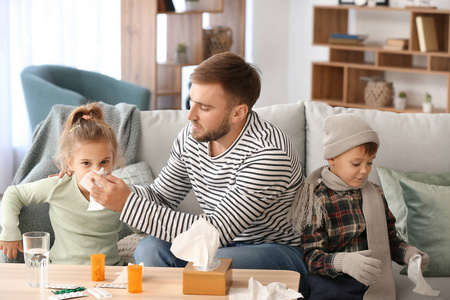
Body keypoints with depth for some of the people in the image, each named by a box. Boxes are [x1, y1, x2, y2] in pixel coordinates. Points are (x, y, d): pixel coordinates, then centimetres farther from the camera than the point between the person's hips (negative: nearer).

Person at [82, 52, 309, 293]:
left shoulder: (267, 151, -27)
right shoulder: (191, 136, -3)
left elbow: (216, 231, -30)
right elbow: (161, 196, 12)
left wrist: (127, 203, -31)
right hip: (225, 243, 6)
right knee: (150, 249, -19)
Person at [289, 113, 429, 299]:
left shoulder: (375, 194, 13)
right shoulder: (318, 200, -6)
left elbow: (390, 239, 22)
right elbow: (312, 257, -12)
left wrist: (408, 253, 0)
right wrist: (344, 262, -31)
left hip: (373, 284, 5)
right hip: (332, 283, -5)